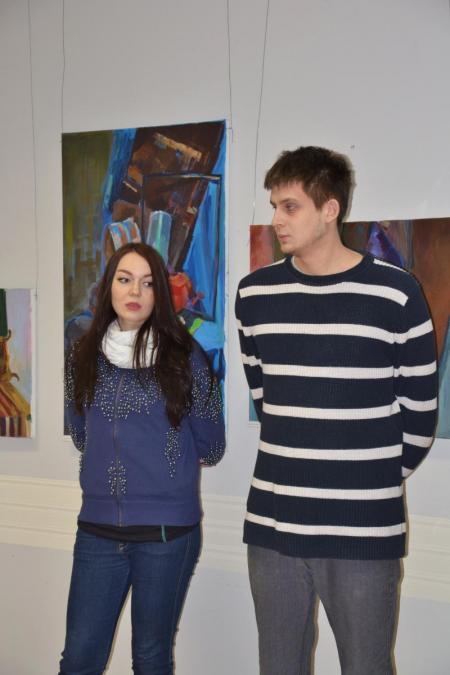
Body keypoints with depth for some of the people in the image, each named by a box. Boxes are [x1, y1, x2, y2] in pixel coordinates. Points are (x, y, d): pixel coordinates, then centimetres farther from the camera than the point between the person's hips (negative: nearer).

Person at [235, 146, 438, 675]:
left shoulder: (394, 295, -8)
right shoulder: (254, 294, 4)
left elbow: (419, 411, 1)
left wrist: (382, 479, 8)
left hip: (364, 531, -3)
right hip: (272, 524, 4)